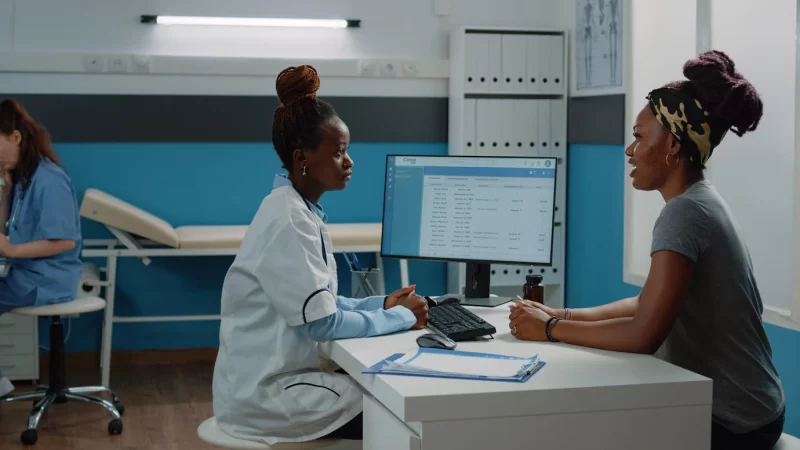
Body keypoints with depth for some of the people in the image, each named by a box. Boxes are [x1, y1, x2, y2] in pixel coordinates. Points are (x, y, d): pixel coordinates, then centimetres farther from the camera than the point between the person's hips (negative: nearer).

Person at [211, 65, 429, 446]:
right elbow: (321, 323, -22)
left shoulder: (303, 210, 8)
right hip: (263, 392, -9)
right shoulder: (288, 219, -21)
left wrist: (382, 304, 2)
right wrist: (401, 318, -11)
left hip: (275, 376, 9)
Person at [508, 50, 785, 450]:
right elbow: (650, 302, 11)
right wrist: (564, 315, 3)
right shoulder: (697, 202, 8)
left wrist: (552, 329, -16)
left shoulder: (685, 212, -23)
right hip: (720, 403, 8)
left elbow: (644, 335, -27)